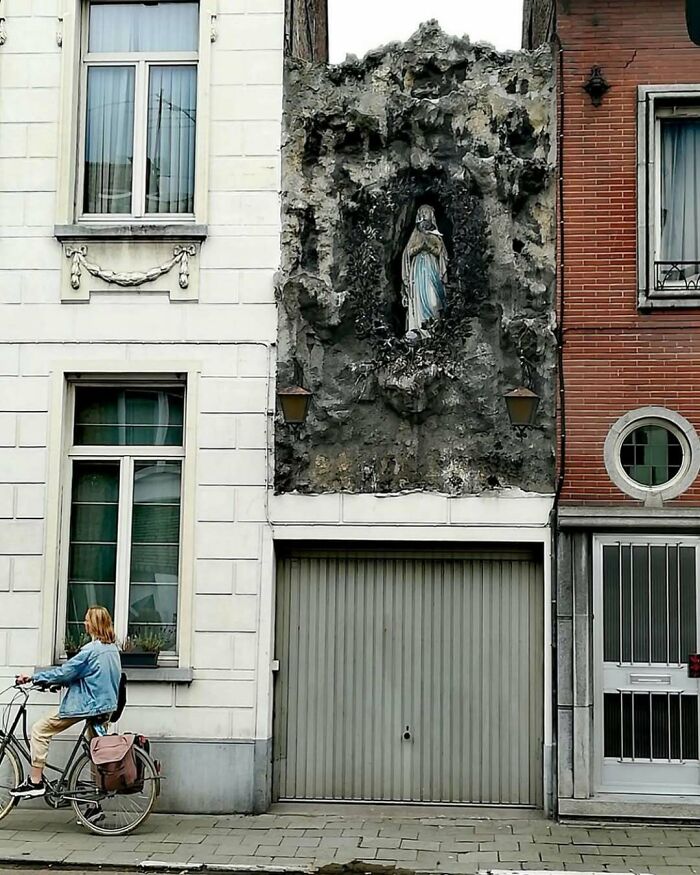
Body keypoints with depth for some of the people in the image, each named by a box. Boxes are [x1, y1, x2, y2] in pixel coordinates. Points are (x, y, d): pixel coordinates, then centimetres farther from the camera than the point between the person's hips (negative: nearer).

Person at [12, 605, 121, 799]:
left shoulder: (90, 650, -18)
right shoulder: (113, 648, 8)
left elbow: (64, 672, -16)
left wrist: (33, 677, -7)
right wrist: (61, 682, 19)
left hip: (86, 705, -9)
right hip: (107, 705, 9)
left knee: (39, 730, -1)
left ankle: (35, 782, -2)